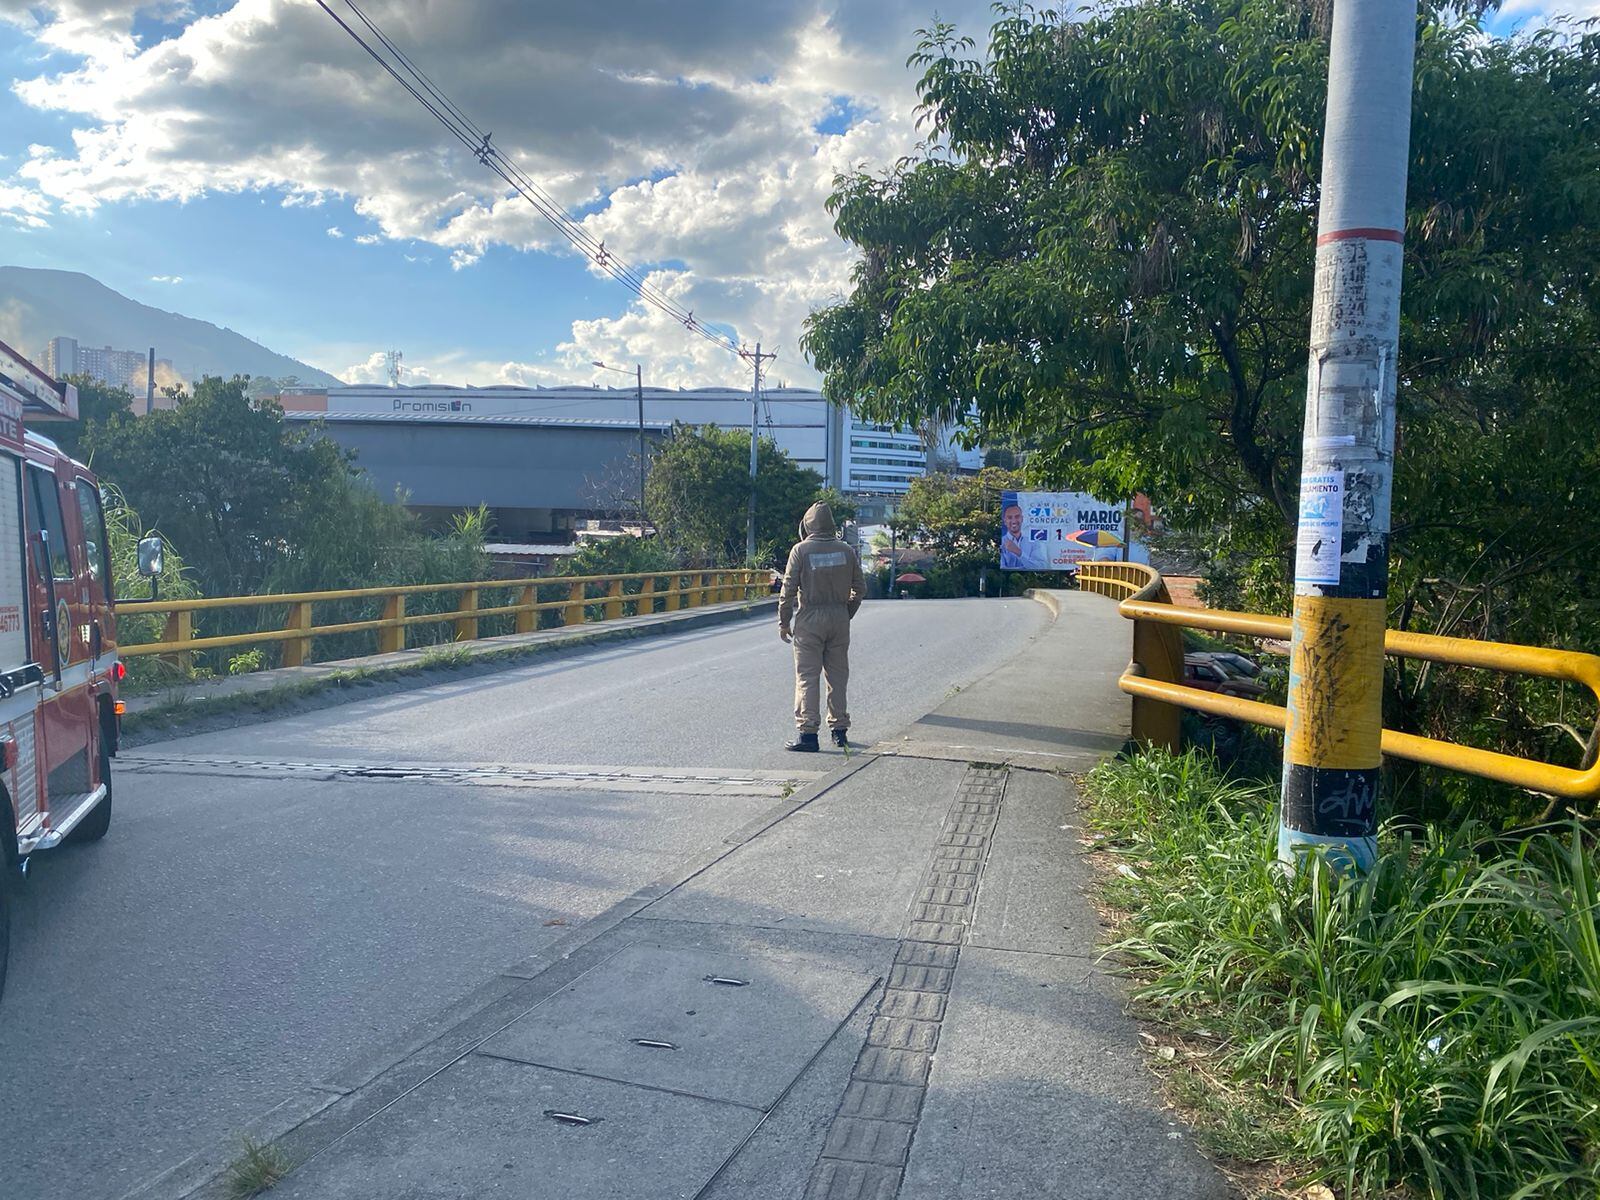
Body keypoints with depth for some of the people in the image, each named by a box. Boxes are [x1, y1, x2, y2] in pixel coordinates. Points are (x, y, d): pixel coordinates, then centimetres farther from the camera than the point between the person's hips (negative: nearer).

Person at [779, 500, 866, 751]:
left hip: (809, 619, -4)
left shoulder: (801, 550, -7)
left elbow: (789, 589, -8)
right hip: (839, 619, 4)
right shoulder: (846, 551, 4)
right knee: (837, 675, 12)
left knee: (807, 676, -1)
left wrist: (784, 621, -1)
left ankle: (808, 732, -5)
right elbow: (860, 588, 7)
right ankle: (839, 729, 19)